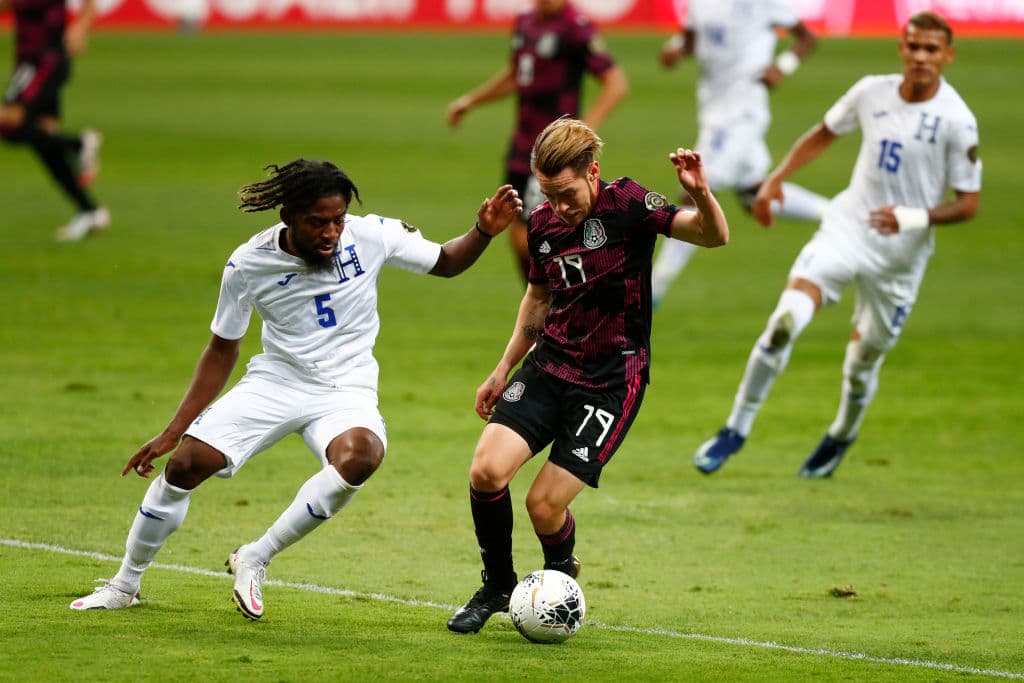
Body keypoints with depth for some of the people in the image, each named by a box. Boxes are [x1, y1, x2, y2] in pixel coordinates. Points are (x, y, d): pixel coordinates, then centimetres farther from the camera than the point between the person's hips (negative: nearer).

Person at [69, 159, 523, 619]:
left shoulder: (370, 236, -11)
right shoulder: (247, 265, -10)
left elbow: (445, 262, 5)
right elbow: (222, 351, 3)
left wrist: (484, 232, -17)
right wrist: (171, 433, 2)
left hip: (346, 390, -1)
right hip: (276, 380, 1)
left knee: (359, 456, -35)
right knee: (186, 464, -15)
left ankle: (255, 559, -16)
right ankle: (125, 585, 10)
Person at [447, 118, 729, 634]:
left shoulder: (627, 205, -13)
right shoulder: (542, 224, 3)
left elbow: (714, 237, -22)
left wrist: (701, 196, -43)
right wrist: (504, 370, 22)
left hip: (611, 381, -5)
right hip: (548, 365, 5)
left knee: (545, 504, -10)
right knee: (486, 471, -15)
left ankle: (560, 576, 26)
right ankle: (497, 588, 9)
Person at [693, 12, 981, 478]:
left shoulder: (956, 121, -12)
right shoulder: (871, 92, -1)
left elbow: (968, 203, -9)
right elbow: (825, 133, 18)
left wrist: (915, 217, -25)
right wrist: (777, 178, 9)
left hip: (901, 252, -2)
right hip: (847, 226, 2)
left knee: (864, 359, 9)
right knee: (786, 317, -19)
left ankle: (841, 439, 40)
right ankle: (737, 427, -7)